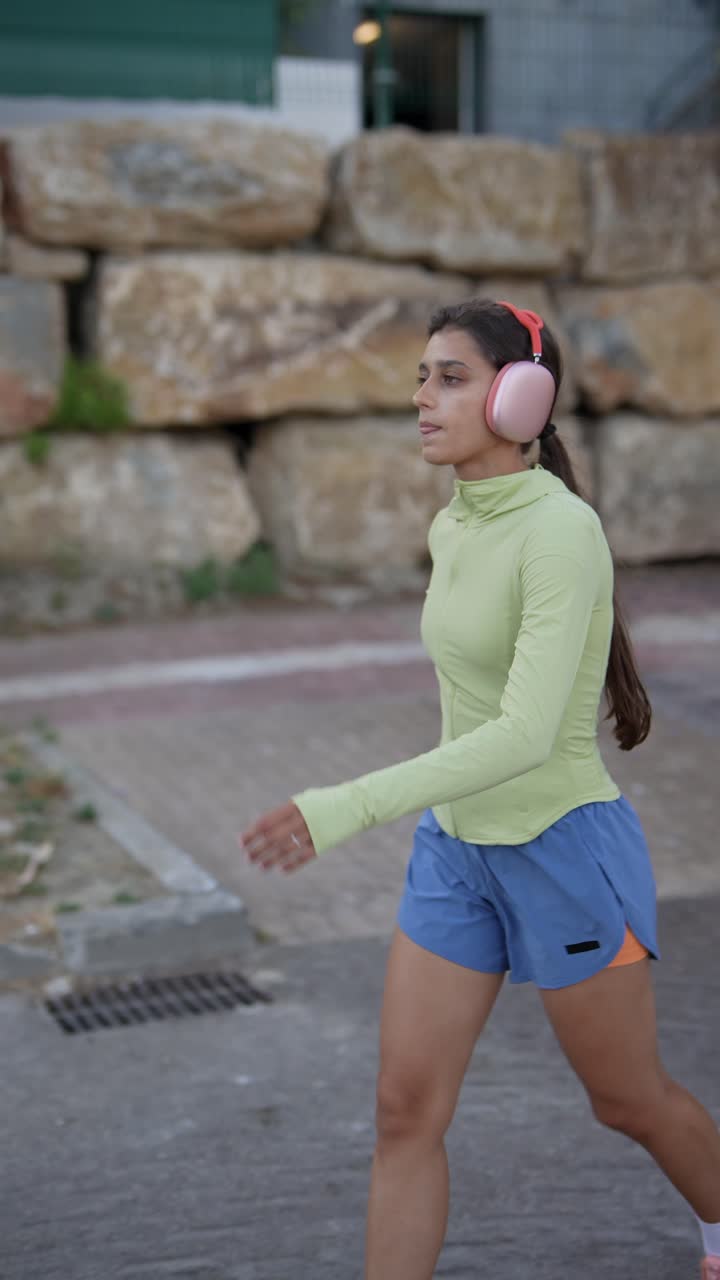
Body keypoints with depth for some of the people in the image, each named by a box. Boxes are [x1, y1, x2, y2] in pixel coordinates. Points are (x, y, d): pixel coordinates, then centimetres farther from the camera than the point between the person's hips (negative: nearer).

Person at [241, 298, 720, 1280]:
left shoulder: (562, 530, -23)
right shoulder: (454, 528, 3)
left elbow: (526, 734, -32)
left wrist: (352, 808, -39)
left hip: (564, 850, -7)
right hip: (456, 849, 7)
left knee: (629, 1102, 16)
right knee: (405, 1109, 2)